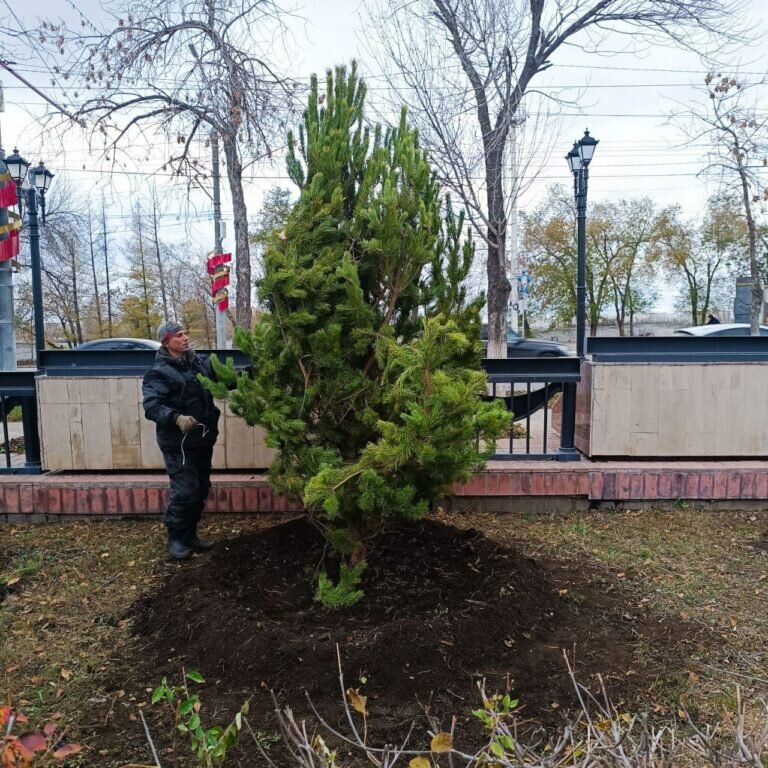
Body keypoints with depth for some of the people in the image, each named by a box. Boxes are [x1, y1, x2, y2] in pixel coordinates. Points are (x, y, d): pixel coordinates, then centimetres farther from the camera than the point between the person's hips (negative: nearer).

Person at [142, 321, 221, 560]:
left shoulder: (201, 362, 7)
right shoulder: (159, 372, -11)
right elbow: (152, 406, -21)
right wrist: (176, 418, -37)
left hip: (202, 439, 7)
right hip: (178, 442, -6)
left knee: (201, 490, 14)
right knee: (185, 491, -7)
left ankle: (190, 534, 29)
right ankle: (176, 538, 13)